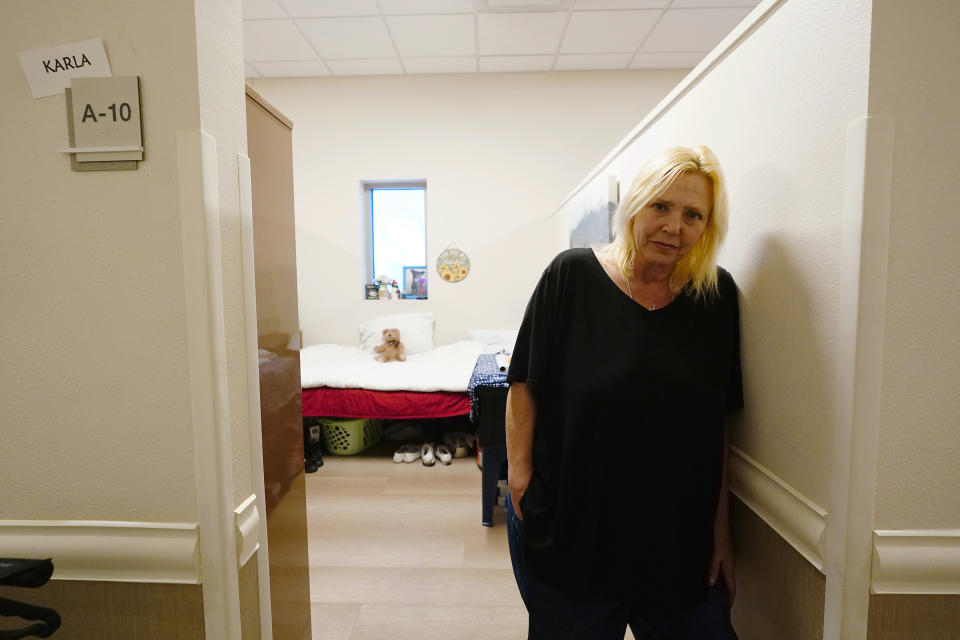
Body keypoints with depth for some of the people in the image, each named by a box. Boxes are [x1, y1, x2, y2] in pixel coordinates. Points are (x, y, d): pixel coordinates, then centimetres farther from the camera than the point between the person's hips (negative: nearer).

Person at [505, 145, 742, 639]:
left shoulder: (717, 296, -2)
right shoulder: (571, 275, -11)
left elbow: (716, 424, 2)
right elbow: (525, 384, -7)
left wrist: (721, 529, 4)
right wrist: (519, 474, -13)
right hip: (567, 532, -2)